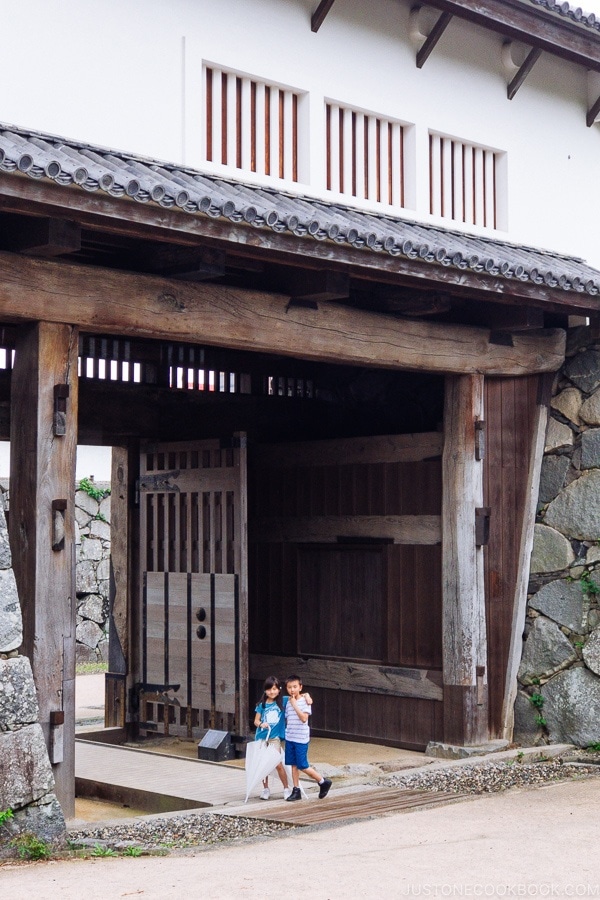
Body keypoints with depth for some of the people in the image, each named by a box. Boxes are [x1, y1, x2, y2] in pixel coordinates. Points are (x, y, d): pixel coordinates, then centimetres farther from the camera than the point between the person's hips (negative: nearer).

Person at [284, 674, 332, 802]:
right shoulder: (288, 702, 9)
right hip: (290, 738, 6)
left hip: (301, 738, -6)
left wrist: (294, 705, -22)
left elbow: (304, 718, -22)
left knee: (302, 766, -4)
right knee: (293, 765, 7)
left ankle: (323, 782, 12)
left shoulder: (304, 701, -10)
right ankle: (296, 791, 14)